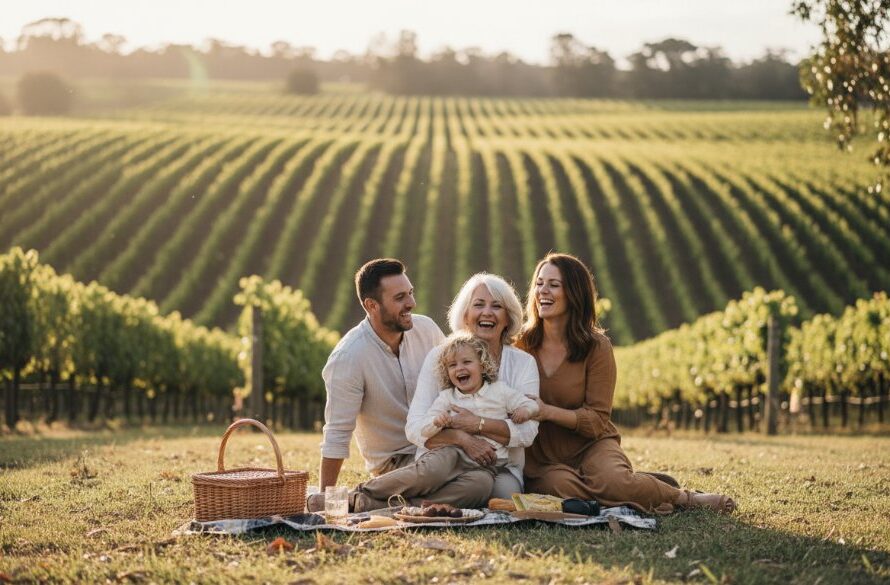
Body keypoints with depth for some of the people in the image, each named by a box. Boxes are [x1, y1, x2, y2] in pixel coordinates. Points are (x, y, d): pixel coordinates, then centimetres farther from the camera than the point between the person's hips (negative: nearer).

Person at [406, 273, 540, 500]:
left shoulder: (523, 363, 8)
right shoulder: (439, 358, 5)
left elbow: (527, 431, -6)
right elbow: (415, 427, -6)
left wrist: (477, 424, -18)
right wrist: (463, 439, -22)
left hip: (500, 469, 2)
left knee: (506, 490, -34)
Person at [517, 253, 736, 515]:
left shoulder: (596, 347, -6)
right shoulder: (520, 344, 0)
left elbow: (597, 419, -9)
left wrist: (548, 412, -24)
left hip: (590, 444, -1)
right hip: (539, 458, 1)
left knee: (613, 482, -34)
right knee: (560, 485, -35)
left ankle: (685, 498, -8)